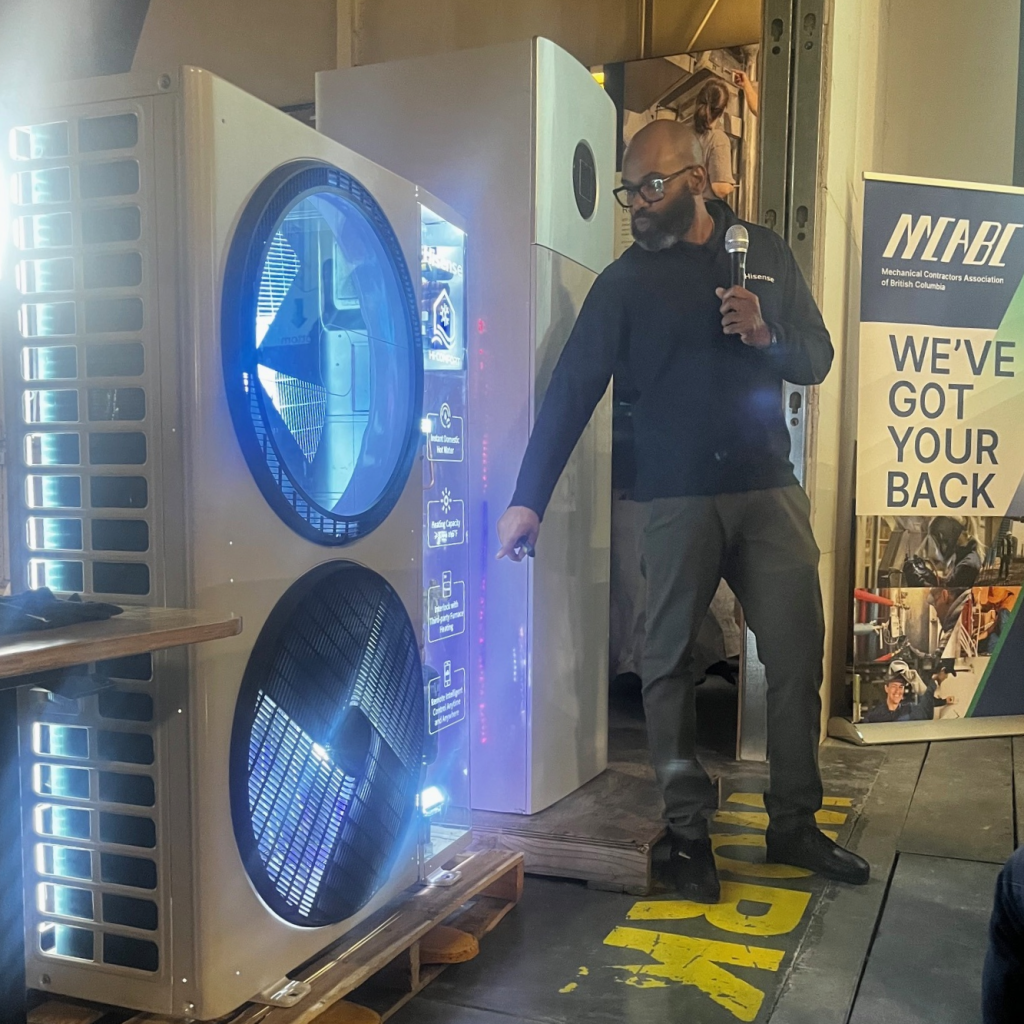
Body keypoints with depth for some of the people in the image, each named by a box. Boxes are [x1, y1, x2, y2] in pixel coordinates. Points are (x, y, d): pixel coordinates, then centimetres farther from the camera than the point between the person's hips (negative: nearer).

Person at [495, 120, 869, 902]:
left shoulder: (766, 253, 10)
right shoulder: (625, 281, 3)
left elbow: (818, 360, 11)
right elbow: (573, 390, -5)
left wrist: (767, 334, -11)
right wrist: (529, 499, -12)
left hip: (770, 489, 2)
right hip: (677, 499, -2)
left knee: (797, 655, 4)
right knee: (670, 664, 1)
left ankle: (795, 824, 20)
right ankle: (689, 834, 16)